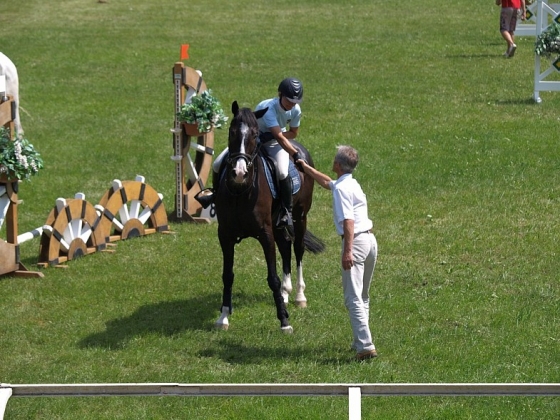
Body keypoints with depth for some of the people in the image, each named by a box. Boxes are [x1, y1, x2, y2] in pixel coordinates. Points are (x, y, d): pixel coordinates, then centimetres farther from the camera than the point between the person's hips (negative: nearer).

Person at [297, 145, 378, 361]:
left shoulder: (341, 188, -11)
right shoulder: (351, 183, 18)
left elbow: (348, 221, -22)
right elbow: (327, 182, 40)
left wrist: (347, 251, -27)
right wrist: (306, 168, 52)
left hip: (356, 241, -10)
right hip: (370, 239, 10)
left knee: (353, 298, -11)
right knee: (363, 296, 19)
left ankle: (366, 346, -19)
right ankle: (361, 341, 25)